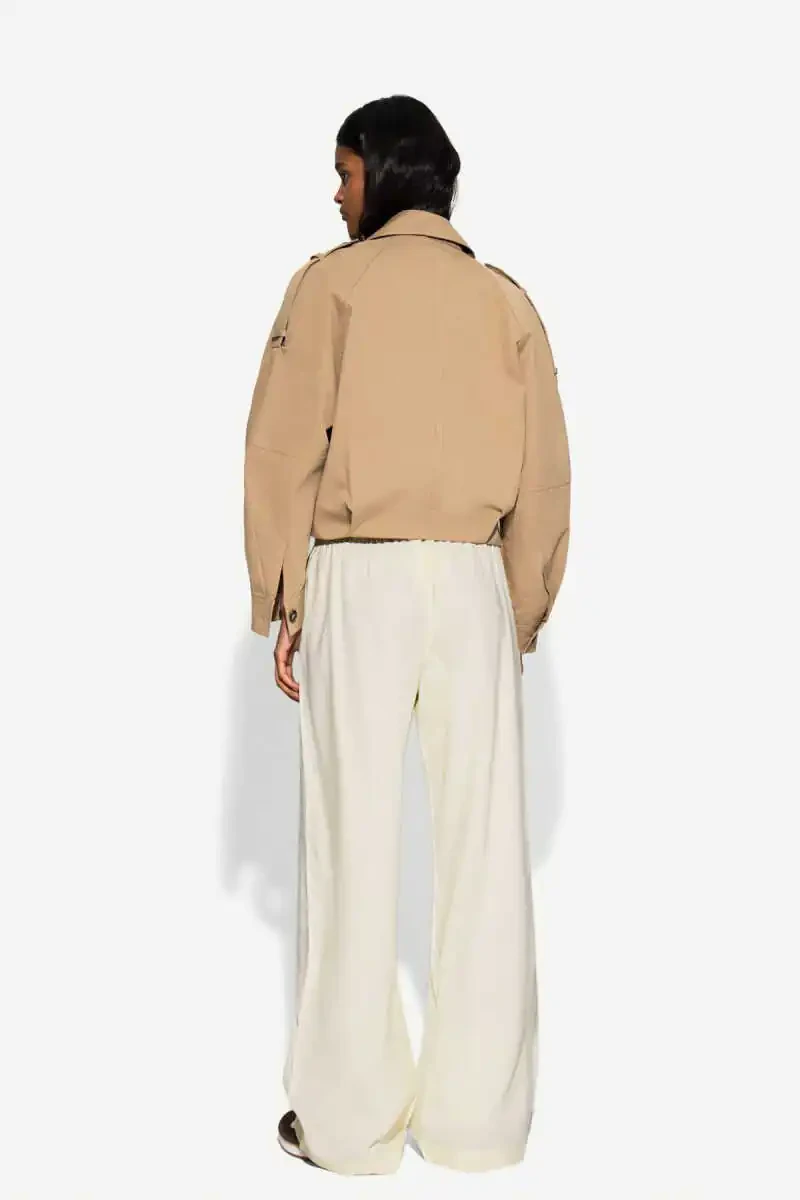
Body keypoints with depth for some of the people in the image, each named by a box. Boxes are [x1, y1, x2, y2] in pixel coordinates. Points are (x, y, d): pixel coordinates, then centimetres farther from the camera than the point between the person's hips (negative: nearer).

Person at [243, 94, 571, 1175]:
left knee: (354, 842, 3)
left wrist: (282, 600, 2)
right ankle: (477, 1115, 13)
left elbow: (283, 447, -4)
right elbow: (545, 475, 7)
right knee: (483, 845, 6)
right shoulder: (506, 299, 10)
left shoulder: (333, 282, 2)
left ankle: (350, 1116, 10)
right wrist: (523, 611, 14)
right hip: (474, 580, 3)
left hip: (358, 578, -2)